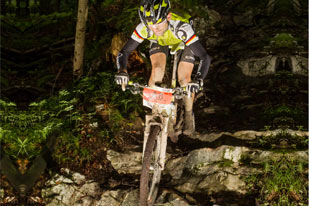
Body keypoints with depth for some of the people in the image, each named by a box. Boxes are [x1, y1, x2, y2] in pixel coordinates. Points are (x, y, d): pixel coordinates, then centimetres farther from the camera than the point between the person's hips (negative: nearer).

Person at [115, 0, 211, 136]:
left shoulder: (181, 27, -45)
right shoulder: (144, 28, -36)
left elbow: (205, 57, -47)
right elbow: (124, 52, -31)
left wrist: (198, 79, -63)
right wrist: (122, 70, -51)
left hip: (184, 43, -2)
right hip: (160, 42, 2)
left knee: (184, 79, -11)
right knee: (157, 70, -22)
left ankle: (189, 114, 14)